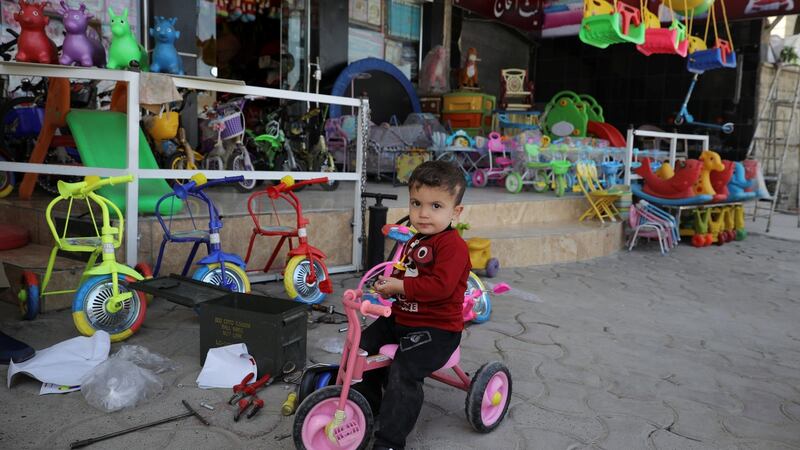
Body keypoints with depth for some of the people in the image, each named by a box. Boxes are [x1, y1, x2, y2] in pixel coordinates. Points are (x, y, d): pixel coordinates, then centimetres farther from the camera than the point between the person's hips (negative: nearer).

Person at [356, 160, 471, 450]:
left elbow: (440, 285, -30)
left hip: (436, 328, -9)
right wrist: (388, 283, 5)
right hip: (401, 318, 10)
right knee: (362, 347, 11)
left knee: (403, 373, -25)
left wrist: (400, 286, -24)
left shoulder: (452, 245, -18)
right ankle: (368, 405, 32)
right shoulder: (415, 241, 12)